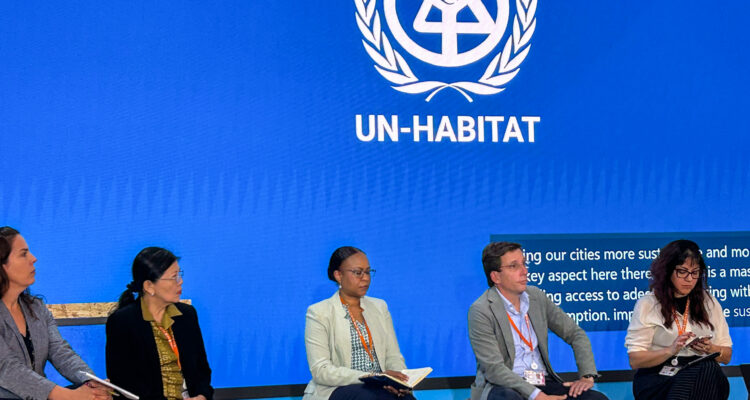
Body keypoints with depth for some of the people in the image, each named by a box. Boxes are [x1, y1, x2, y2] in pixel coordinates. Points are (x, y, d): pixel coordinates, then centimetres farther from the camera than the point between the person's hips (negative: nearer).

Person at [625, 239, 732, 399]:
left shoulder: (709, 302, 18)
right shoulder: (647, 304, 7)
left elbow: (727, 355, 21)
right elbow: (635, 360, 0)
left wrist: (710, 349, -2)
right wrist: (670, 350, -15)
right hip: (658, 377, -4)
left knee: (708, 369, -35)